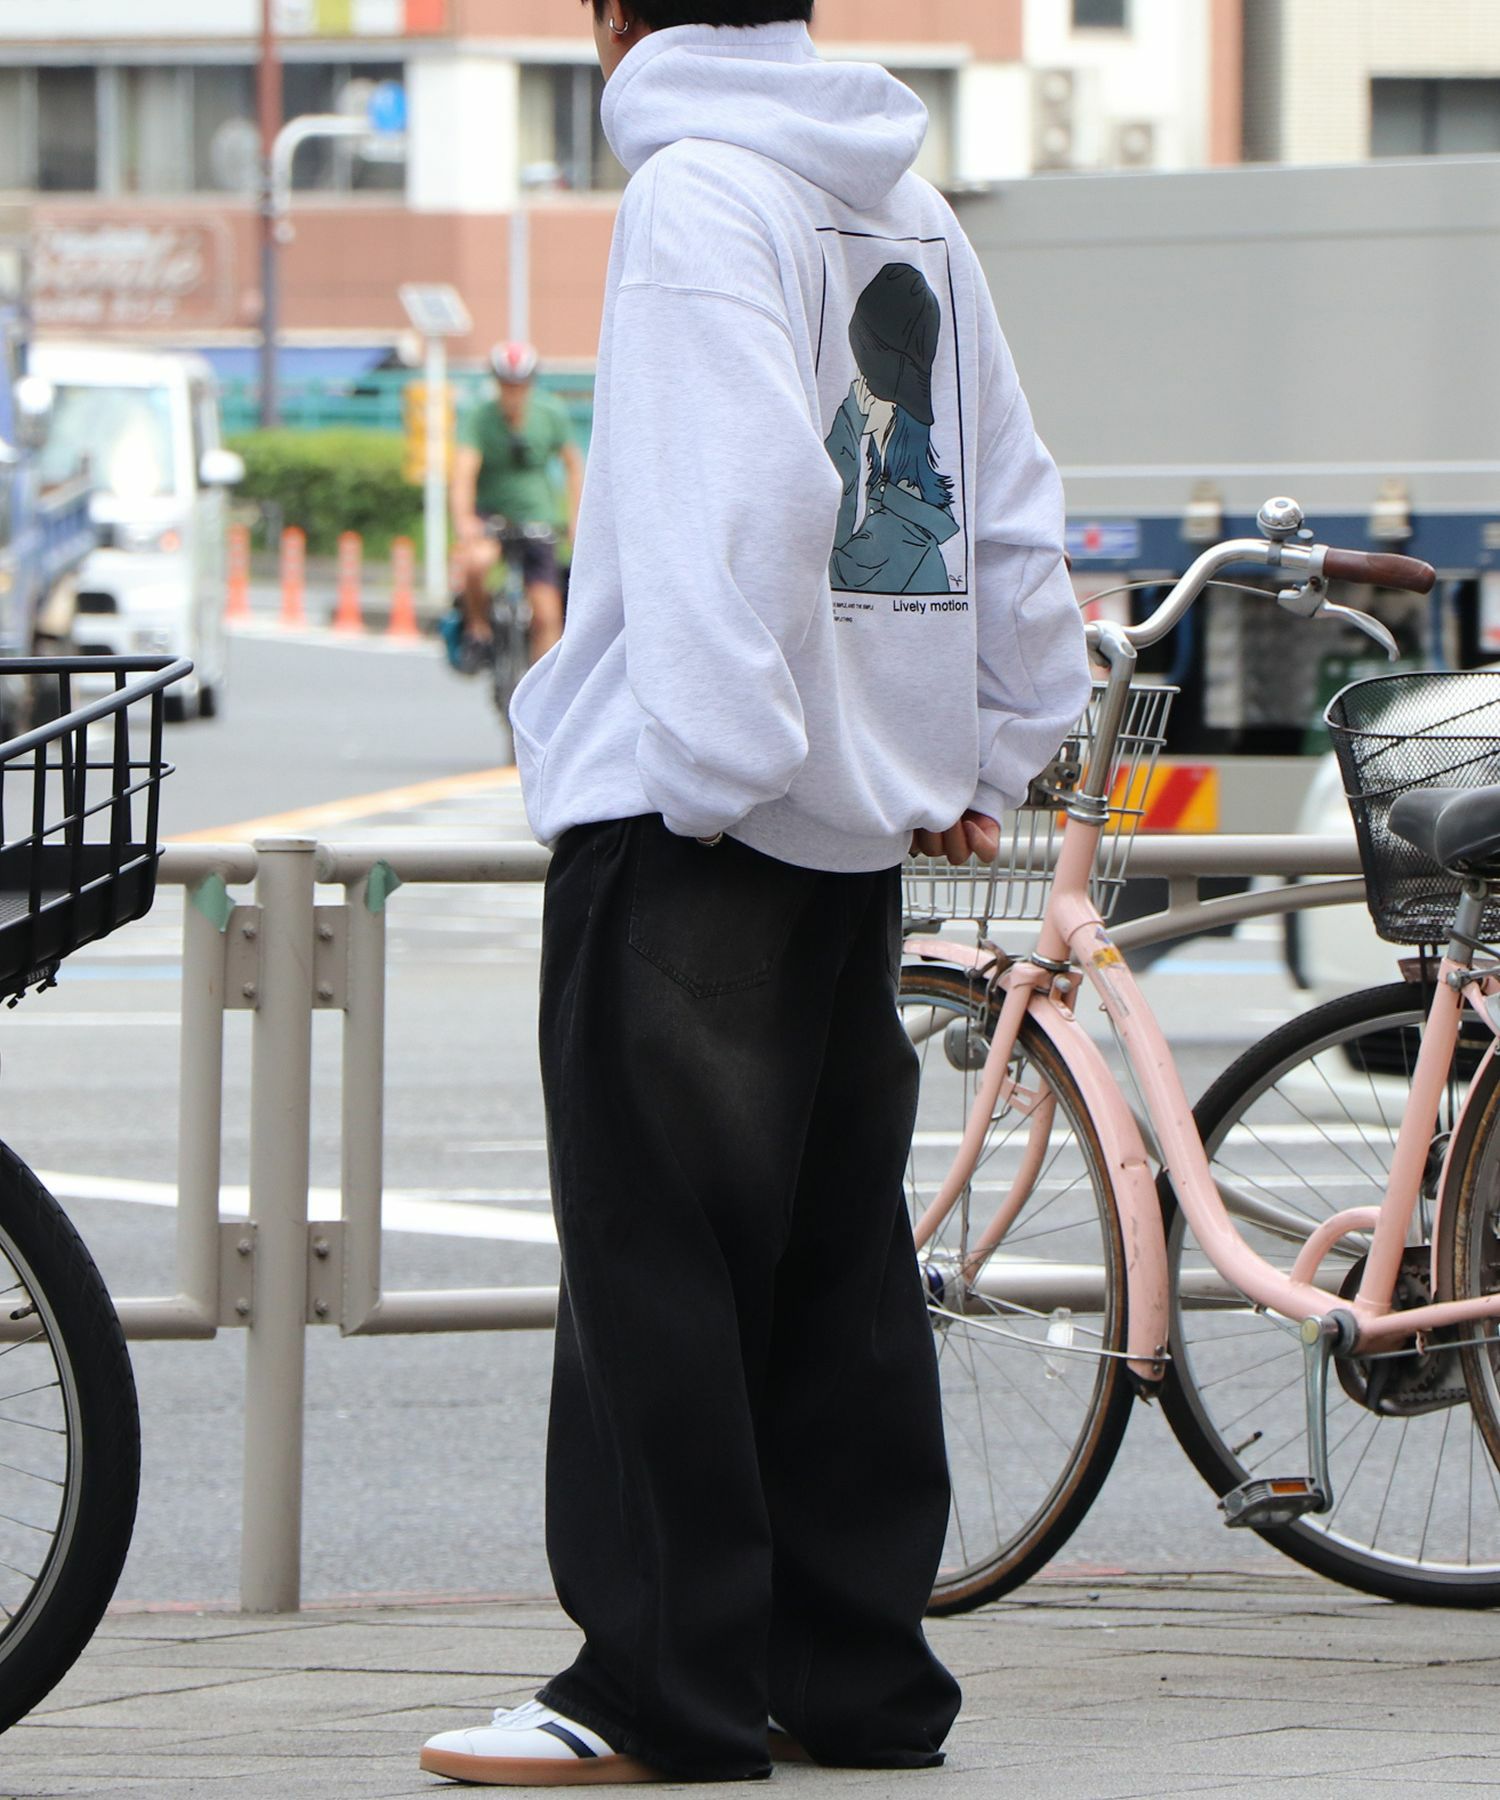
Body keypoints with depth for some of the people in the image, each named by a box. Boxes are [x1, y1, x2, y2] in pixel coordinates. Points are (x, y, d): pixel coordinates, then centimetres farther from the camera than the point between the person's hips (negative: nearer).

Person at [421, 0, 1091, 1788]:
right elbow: (1011, 514, 19)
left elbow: (744, 492, -22)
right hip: (862, 812, 8)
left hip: (684, 822, -8)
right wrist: (985, 754, 24)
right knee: (837, 1254, 11)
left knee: (658, 1248, -5)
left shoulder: (696, 188, -10)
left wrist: (708, 767, -20)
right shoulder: (910, 208, 15)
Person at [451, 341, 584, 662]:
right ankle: (477, 628, -7)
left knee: (547, 617, -8)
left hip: (535, 518, 2)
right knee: (477, 562, -35)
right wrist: (463, 521, -45)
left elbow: (573, 465, 8)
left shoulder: (552, 415, -7)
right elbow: (464, 471, -29)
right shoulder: (481, 417, -16)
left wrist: (576, 517, -2)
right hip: (489, 514, -2)